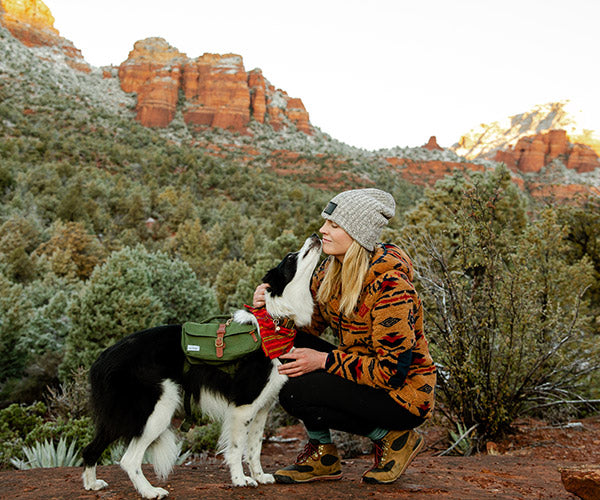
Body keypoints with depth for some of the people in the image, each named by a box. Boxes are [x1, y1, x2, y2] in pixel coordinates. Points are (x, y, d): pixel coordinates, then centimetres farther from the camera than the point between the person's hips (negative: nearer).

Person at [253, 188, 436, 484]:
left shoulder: (390, 287, -25)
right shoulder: (330, 271, 0)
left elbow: (392, 370, -25)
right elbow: (306, 324, 4)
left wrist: (325, 360, -25)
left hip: (404, 392, -8)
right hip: (365, 374, 8)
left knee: (295, 392, -22)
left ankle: (394, 438, -3)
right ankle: (322, 454, 2)